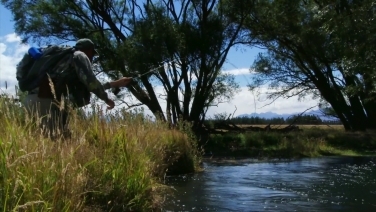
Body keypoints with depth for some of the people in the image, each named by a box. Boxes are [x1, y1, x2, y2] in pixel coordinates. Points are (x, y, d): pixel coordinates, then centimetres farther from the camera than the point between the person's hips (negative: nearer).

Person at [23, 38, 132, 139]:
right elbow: (90, 81, -9)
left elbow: (88, 85, 39)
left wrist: (115, 84, 45)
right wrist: (106, 99, 5)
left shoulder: (69, 58, 33)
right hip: (45, 101, -10)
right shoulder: (79, 56, 6)